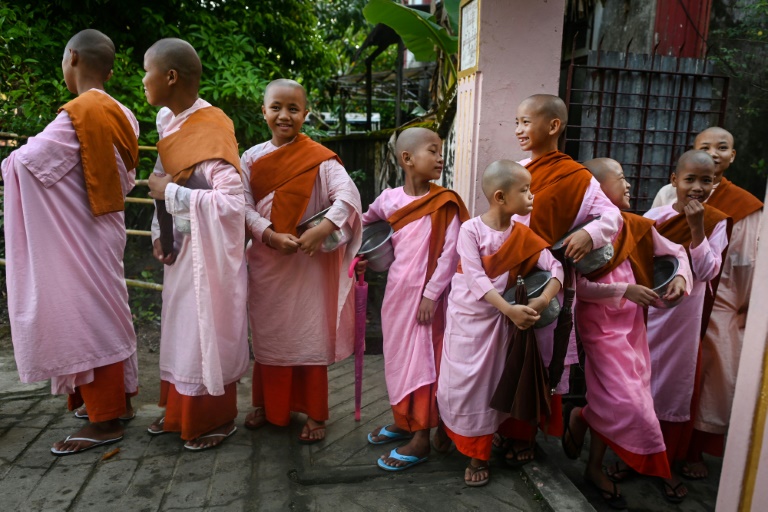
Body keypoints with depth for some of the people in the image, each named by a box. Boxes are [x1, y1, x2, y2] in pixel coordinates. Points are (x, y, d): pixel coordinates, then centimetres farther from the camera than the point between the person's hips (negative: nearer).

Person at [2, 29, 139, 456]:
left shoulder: (78, 114, -17)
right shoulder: (121, 116, 6)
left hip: (79, 236, -8)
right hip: (105, 228, 8)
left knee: (86, 315, -1)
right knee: (104, 312, 17)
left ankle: (105, 420, 8)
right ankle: (117, 395, 31)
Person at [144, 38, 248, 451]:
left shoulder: (210, 131, -22)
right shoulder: (167, 118, 4)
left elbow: (232, 200, -31)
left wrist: (170, 193, -22)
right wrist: (159, 232, 5)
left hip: (207, 250, -8)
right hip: (180, 246, 8)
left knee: (207, 330, 4)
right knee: (179, 327, 17)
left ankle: (217, 419, 24)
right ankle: (180, 411, 36)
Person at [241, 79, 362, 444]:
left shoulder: (319, 158, -8)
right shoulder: (252, 158, 3)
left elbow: (348, 196, -18)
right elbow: (244, 207, -3)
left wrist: (321, 231, -31)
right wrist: (272, 236, -18)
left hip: (310, 262, -3)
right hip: (265, 260, 4)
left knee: (311, 335, 5)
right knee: (267, 335, 15)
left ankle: (314, 413, 20)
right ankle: (268, 405, 34)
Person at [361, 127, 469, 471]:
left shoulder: (444, 203, -11)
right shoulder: (389, 199, 1)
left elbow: (450, 253, -13)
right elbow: (366, 221, 21)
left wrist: (432, 294, -15)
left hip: (426, 293, -5)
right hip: (396, 288, 5)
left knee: (422, 359, 1)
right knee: (397, 356, 16)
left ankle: (422, 436, 13)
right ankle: (402, 421, 34)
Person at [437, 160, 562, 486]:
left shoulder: (524, 236, -5)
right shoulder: (470, 230, -16)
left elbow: (555, 267, -9)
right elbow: (476, 279, -23)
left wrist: (543, 300, -27)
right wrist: (510, 309, -31)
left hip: (495, 321, 2)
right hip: (464, 316, -2)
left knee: (485, 386, 9)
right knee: (456, 383, 9)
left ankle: (479, 456, 24)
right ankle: (455, 437, 37)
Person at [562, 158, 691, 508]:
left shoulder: (636, 226, 3)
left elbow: (677, 252, 13)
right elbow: (579, 287, -20)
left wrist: (680, 276, -7)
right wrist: (625, 290, -25)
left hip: (632, 324, 6)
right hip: (599, 325, -6)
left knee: (616, 401, 11)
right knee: (623, 400, -10)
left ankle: (596, 466, 29)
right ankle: (580, 418, 24)